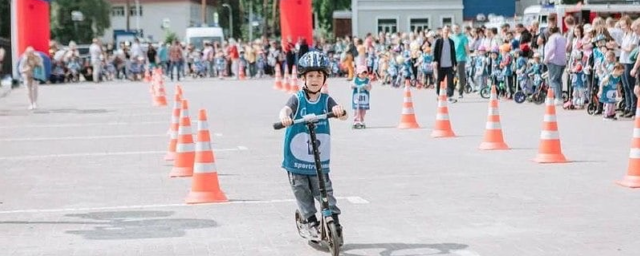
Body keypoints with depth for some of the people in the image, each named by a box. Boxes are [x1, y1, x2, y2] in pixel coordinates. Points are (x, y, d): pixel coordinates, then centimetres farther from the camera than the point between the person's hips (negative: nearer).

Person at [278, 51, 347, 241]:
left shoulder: (326, 100, 0)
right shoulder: (297, 99, -6)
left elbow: (341, 114, -16)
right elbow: (286, 109, -25)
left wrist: (339, 111, -41)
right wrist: (285, 117, -50)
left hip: (319, 161, 1)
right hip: (296, 160, -1)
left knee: (325, 193, 1)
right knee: (302, 193, 7)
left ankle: (334, 221, 11)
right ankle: (311, 222, 20)